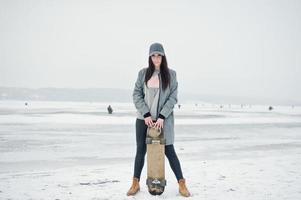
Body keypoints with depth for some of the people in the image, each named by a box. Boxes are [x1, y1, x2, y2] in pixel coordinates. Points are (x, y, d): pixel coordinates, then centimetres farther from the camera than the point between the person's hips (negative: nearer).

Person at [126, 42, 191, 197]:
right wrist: (146, 114, -10)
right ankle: (135, 184, 20)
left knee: (169, 151, 0)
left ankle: (182, 184, 10)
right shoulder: (143, 73, 3)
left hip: (163, 119, -2)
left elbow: (173, 98, -4)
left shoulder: (171, 74, 0)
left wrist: (162, 116, -13)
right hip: (144, 119, 2)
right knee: (140, 150, 7)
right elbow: (136, 94, 0)